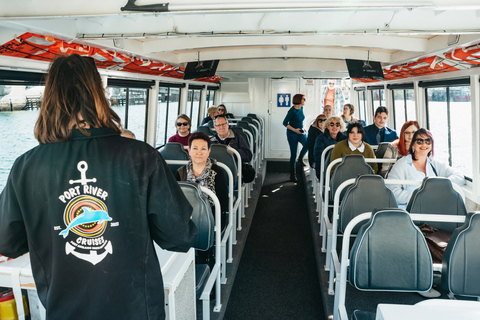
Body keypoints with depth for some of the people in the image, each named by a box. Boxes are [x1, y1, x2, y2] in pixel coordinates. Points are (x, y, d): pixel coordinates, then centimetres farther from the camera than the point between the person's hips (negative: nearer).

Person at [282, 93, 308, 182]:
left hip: (300, 132, 6)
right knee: (293, 154, -1)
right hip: (292, 134, -6)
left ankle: (300, 159, 6)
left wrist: (302, 128, 8)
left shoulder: (301, 108, 5)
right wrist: (294, 130, -21)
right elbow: (285, 123, -14)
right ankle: (292, 175, 10)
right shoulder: (292, 110, -16)